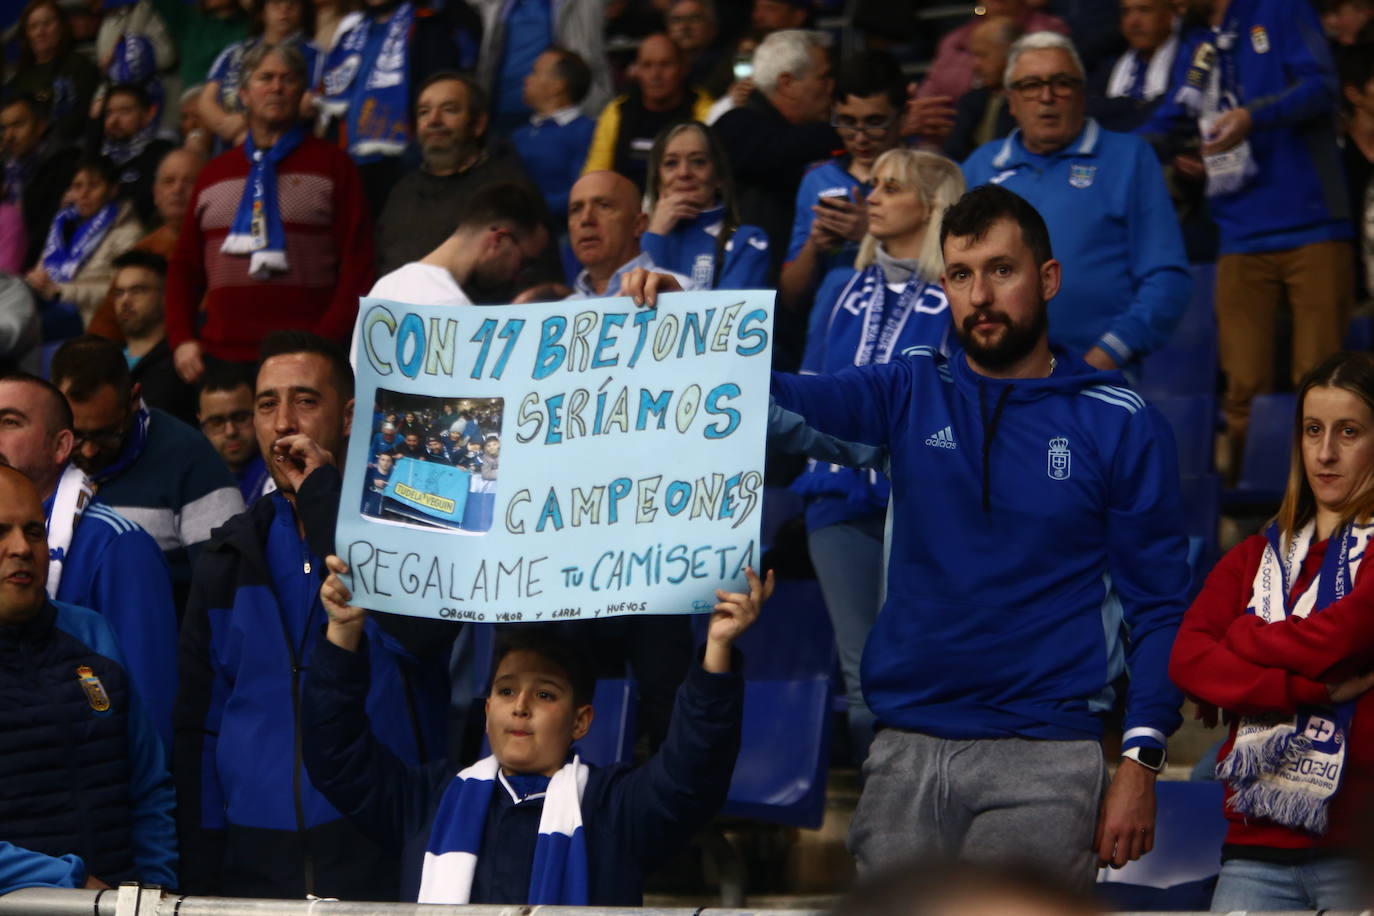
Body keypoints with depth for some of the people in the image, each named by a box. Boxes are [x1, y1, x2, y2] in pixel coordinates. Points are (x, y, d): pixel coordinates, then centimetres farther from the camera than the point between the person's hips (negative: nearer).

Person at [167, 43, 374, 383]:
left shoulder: (332, 165, 7)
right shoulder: (214, 173, 19)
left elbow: (356, 263, -1)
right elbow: (184, 265, 19)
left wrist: (326, 342, -11)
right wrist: (181, 339, 4)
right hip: (221, 355, 3)